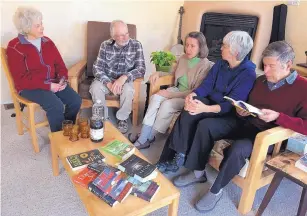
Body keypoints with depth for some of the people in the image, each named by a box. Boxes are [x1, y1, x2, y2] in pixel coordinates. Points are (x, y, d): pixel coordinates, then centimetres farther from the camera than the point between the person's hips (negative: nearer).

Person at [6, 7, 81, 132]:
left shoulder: (47, 42, 9)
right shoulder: (14, 48, -9)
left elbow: (60, 64, 8)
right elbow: (21, 78, -14)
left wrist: (62, 79, -13)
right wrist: (48, 85, -21)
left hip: (53, 82, 6)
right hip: (30, 86, -5)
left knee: (76, 100, -16)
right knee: (56, 106, -29)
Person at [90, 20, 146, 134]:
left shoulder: (136, 45, -11)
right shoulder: (105, 45, -8)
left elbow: (141, 69, -17)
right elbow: (97, 67, -11)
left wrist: (124, 77, -34)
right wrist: (108, 83, -29)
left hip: (126, 80, -1)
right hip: (106, 78, 1)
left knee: (128, 90, -34)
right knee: (95, 88, -29)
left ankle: (122, 118, -6)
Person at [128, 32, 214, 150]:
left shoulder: (206, 65, -15)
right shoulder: (183, 58, 4)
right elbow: (172, 74, 21)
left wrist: (171, 94, -22)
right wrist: (158, 73, 0)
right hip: (177, 90, 6)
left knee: (167, 104, -30)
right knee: (155, 97, -23)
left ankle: (148, 138, -12)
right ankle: (143, 137, -23)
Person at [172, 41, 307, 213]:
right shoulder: (261, 80, 9)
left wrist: (278, 117, -29)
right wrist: (242, 111, -5)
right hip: (247, 125, 7)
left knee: (238, 148, -36)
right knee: (206, 125, -9)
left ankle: (217, 190, -10)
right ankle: (198, 172, 1)